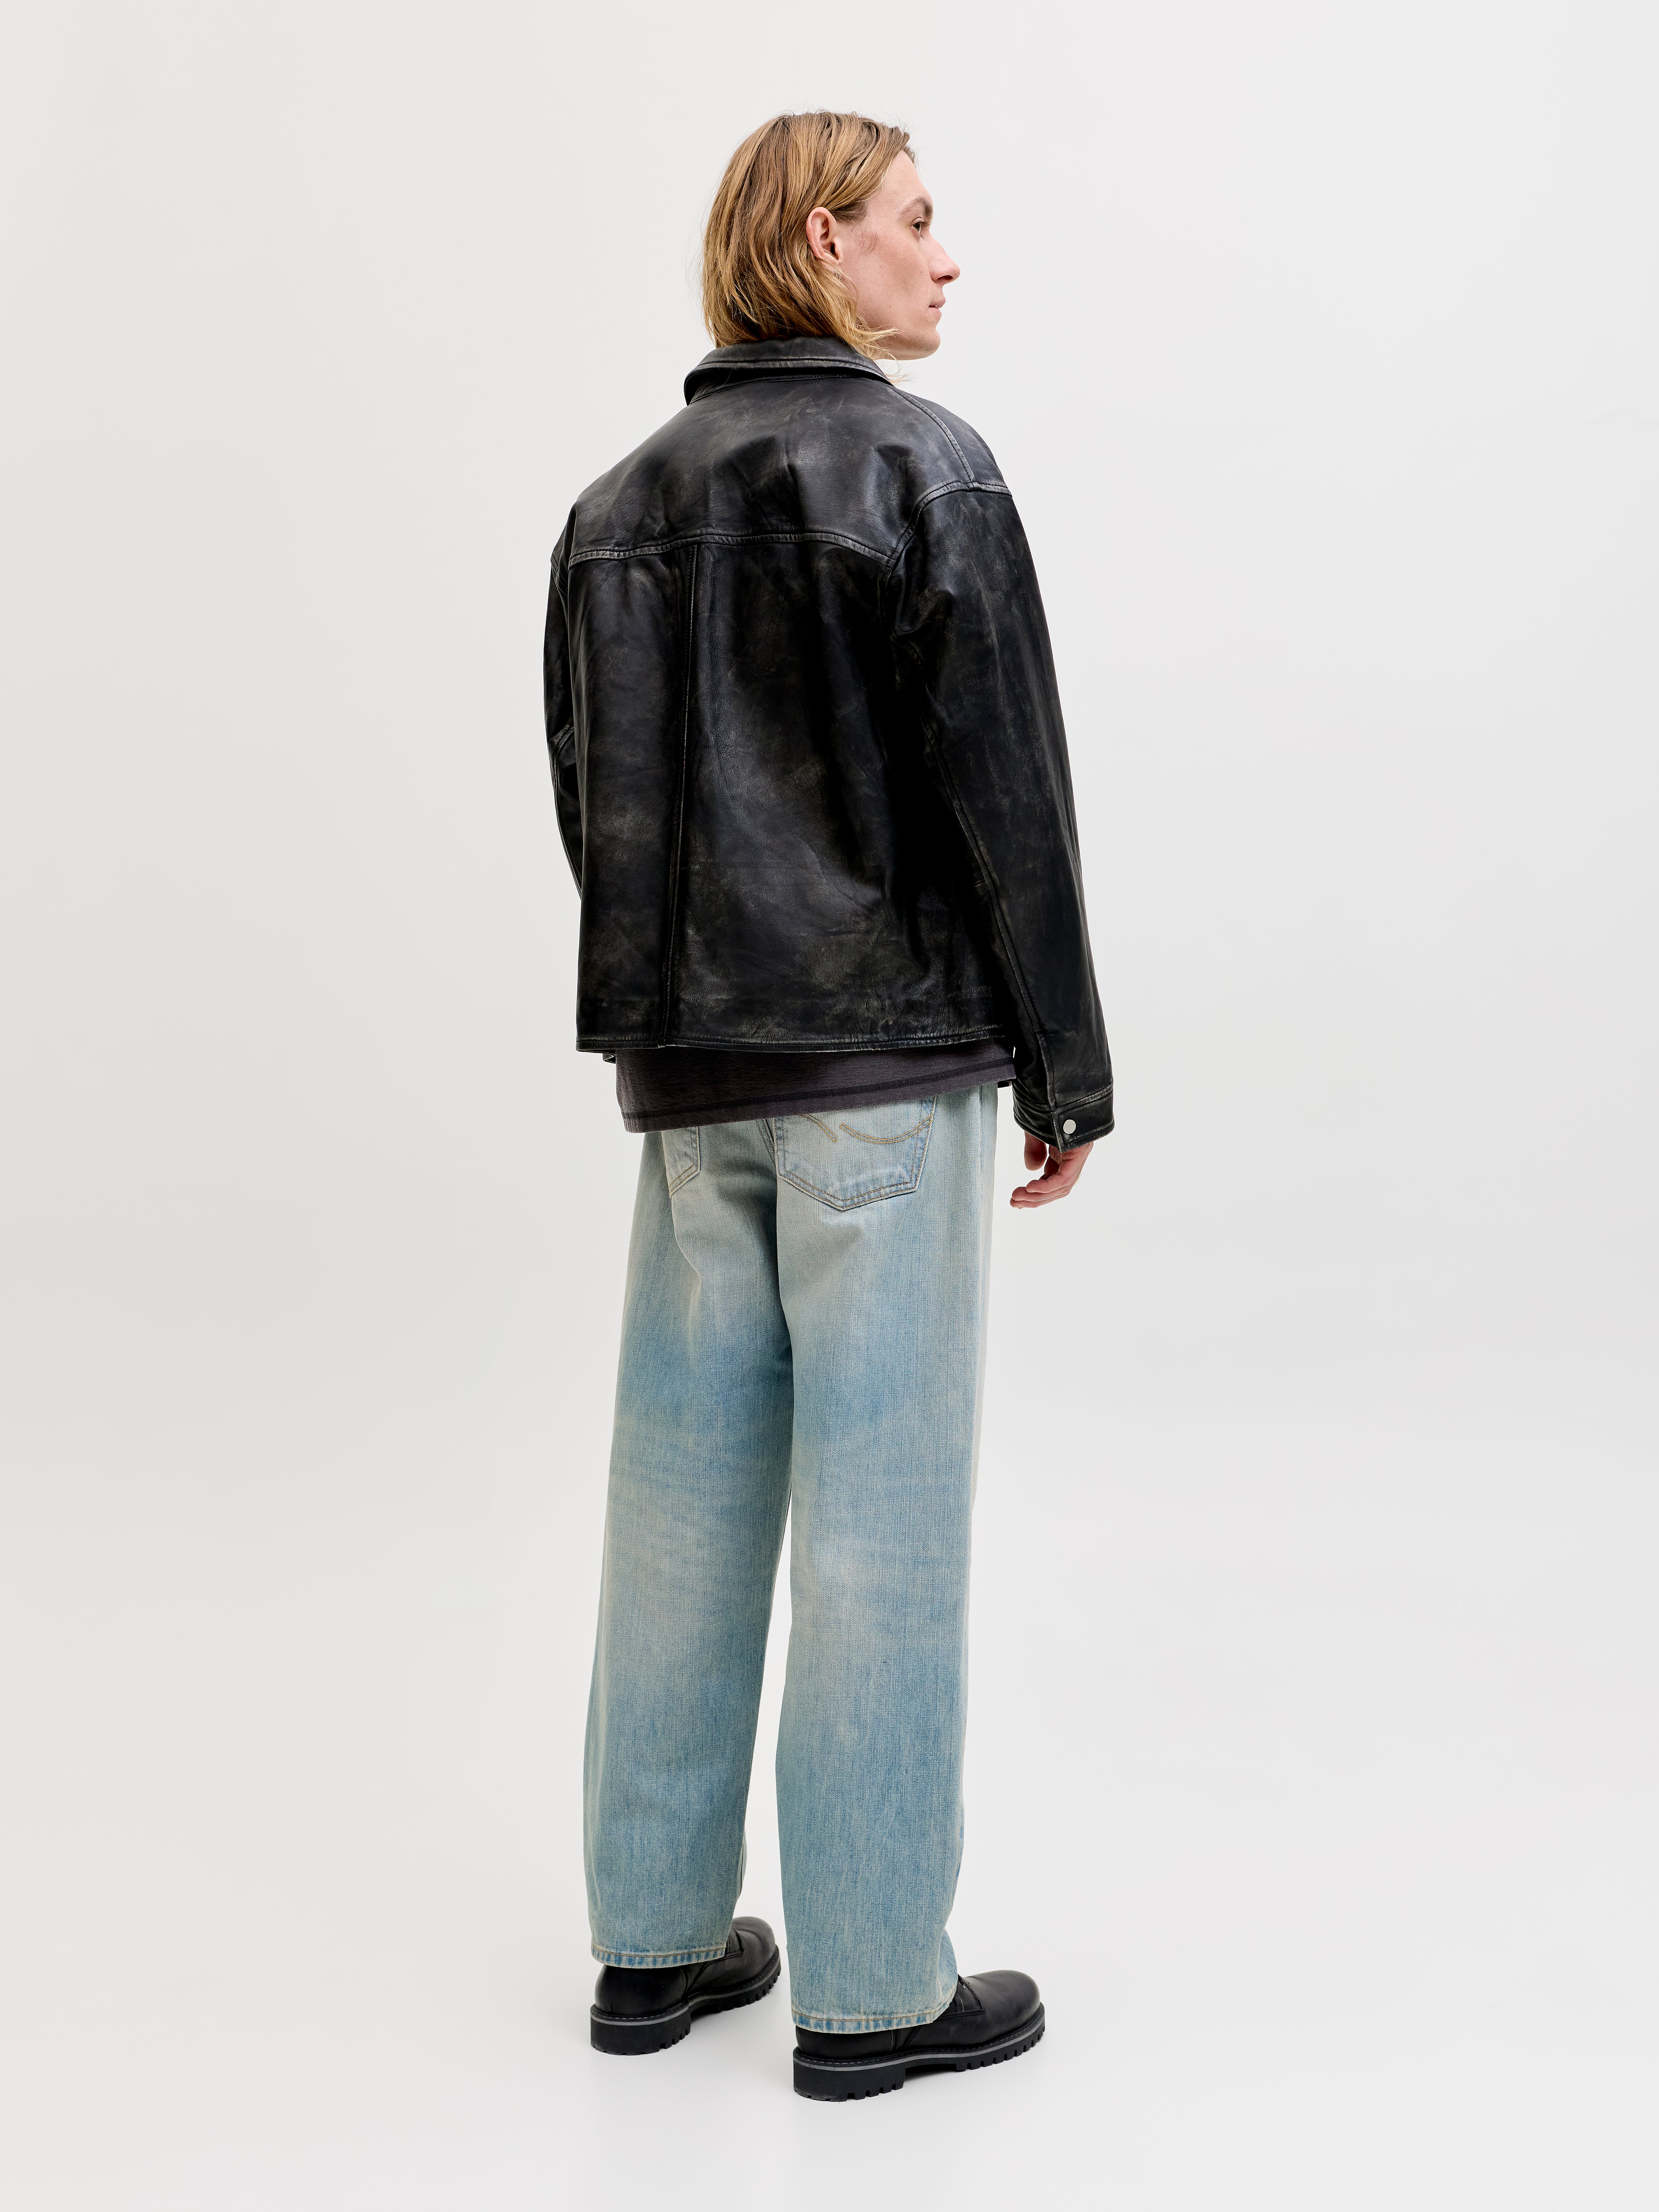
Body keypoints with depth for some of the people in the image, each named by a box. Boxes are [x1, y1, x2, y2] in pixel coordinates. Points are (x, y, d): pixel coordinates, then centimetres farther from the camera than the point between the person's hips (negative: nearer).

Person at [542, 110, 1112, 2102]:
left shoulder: (621, 499, 11)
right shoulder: (926, 471, -7)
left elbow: (591, 800, 13)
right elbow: (1006, 796, -10)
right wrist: (1066, 1071, -3)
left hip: (686, 1067, 6)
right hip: (888, 1057, -6)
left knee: (683, 1486, 12)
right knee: (884, 1508, 1)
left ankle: (657, 1940, 23)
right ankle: (873, 1987, 11)